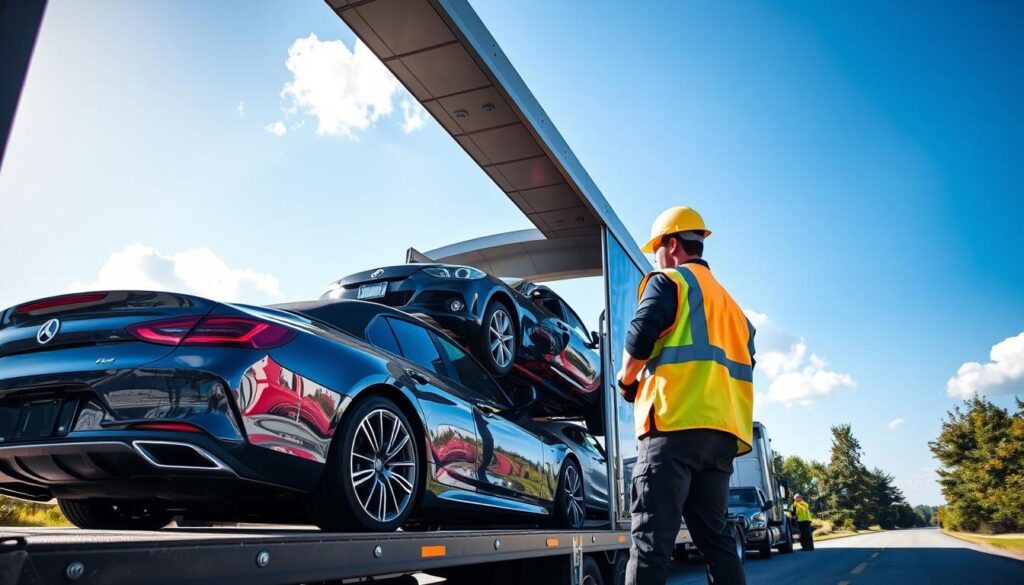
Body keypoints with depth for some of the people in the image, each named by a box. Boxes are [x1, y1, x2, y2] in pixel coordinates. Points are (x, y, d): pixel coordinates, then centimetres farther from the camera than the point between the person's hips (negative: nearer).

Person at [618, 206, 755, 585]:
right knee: (715, 536, 11)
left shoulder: (667, 281, 4)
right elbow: (743, 364, 23)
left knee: (651, 538, -9)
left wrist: (626, 381, 10)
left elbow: (639, 342, -7)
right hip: (724, 431, 8)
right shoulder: (729, 303, 27)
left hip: (676, 425, -7)